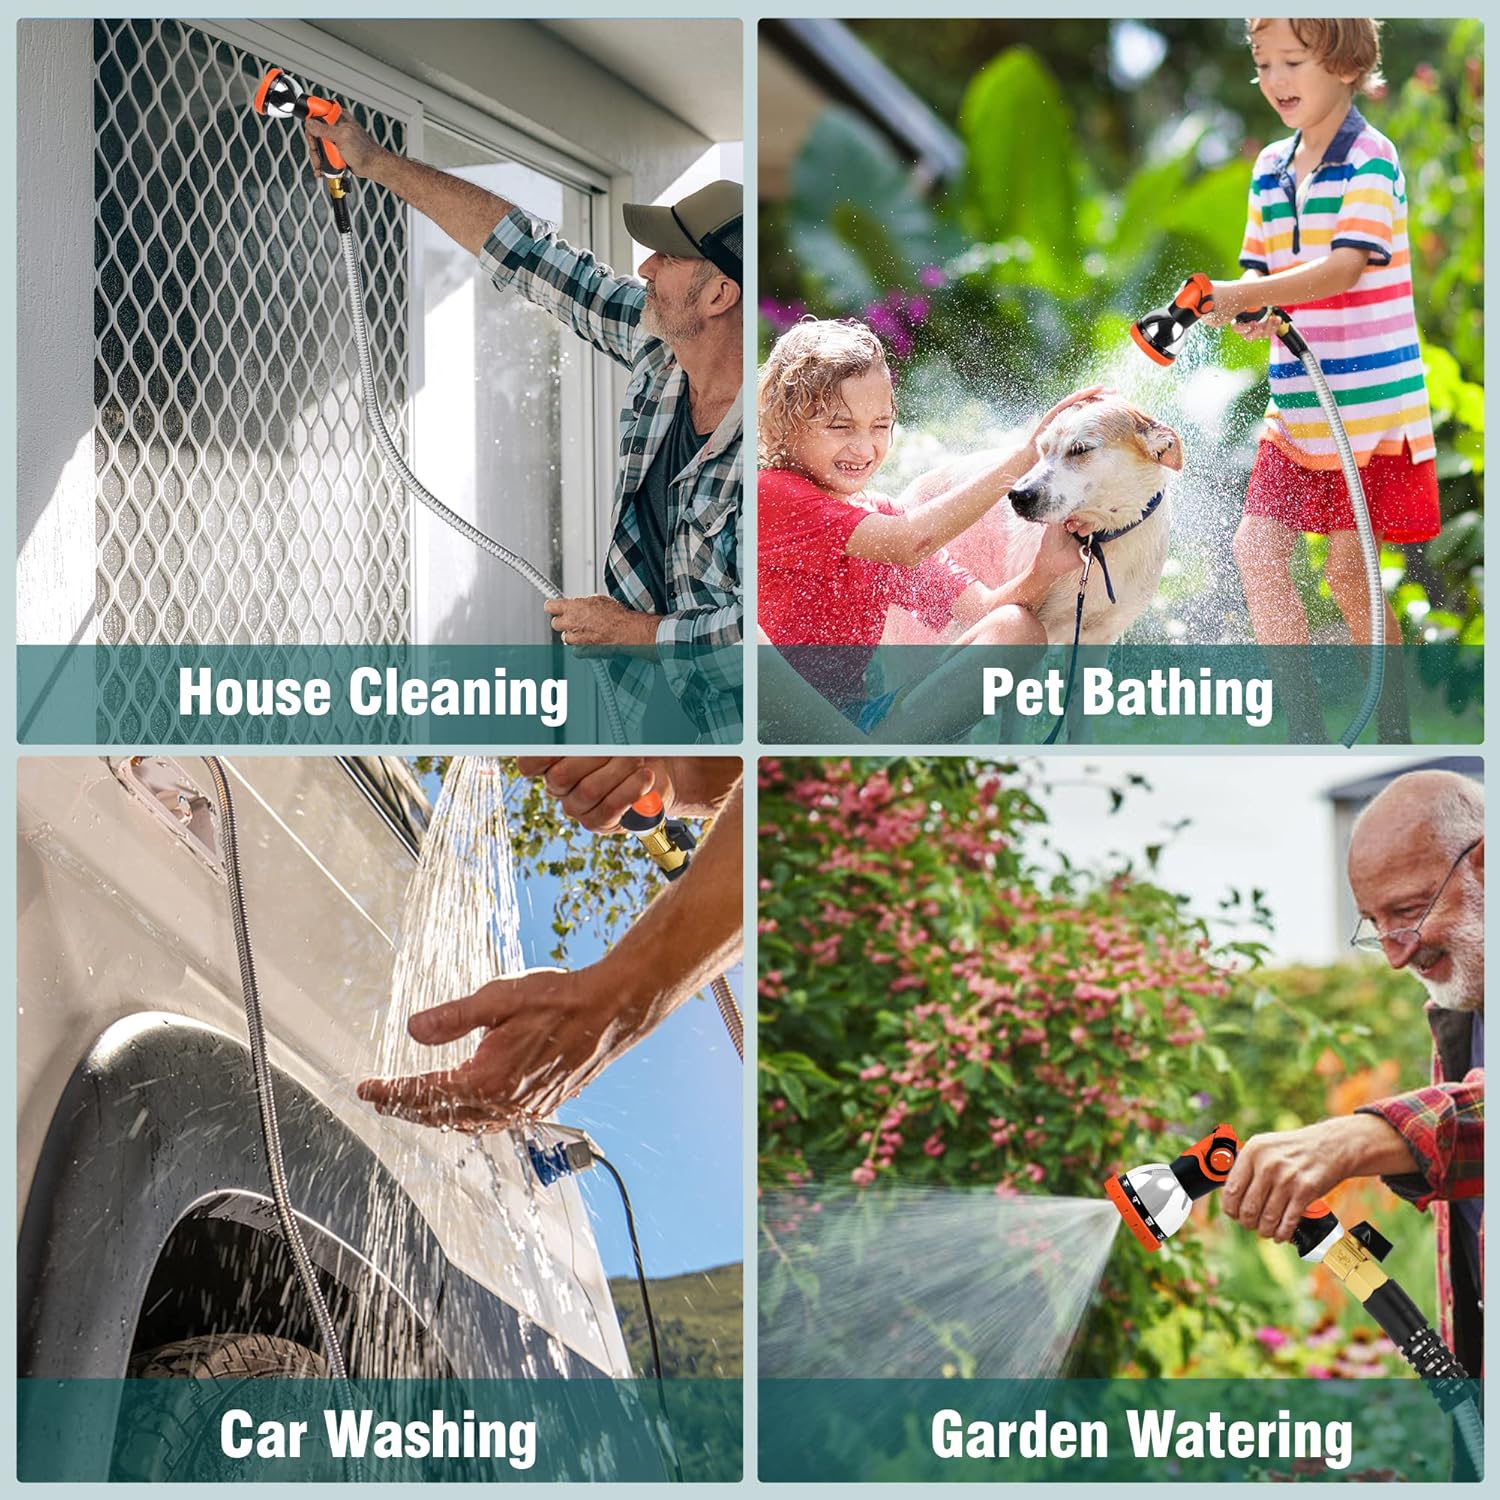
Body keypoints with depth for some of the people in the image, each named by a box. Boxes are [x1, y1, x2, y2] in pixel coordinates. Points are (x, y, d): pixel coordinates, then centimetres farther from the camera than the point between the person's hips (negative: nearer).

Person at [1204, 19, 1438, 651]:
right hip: (1295, 407, 7)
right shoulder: (1270, 168, 12)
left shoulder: (1369, 158, -10)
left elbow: (1345, 267, -21)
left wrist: (1250, 295, -33)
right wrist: (1246, 311, -10)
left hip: (1370, 402, -7)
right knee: (1256, 549, -1)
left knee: (1348, 569, -4)